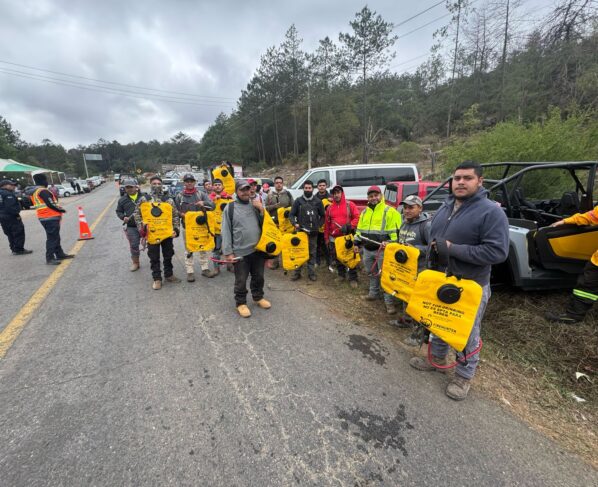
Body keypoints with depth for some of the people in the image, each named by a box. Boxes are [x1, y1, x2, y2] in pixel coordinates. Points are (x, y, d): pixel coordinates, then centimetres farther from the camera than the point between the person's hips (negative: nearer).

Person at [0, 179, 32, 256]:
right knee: (18, 233, -1)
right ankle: (19, 249, 1)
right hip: (11, 217, -10)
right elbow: (10, 207, -26)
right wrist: (17, 214, -17)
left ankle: (14, 249, 23)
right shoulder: (8, 194, -18)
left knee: (10, 234, 17)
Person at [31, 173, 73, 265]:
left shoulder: (34, 192, 17)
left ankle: (60, 254, 26)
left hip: (44, 217, 10)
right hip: (50, 218, -10)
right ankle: (50, 258, -8)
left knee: (55, 237, 17)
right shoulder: (43, 191, -14)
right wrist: (61, 209, -4)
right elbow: (51, 204, -20)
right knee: (52, 238, -8)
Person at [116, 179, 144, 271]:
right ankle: (135, 263, 26)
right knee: (134, 245, 8)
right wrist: (123, 217, -4)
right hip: (131, 227, 2)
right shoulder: (122, 199, 6)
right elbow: (118, 211, 16)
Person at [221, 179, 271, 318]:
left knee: (258, 277, 18)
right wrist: (228, 252, -11)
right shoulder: (230, 208, -4)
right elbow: (226, 231, -6)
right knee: (241, 280, 7)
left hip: (258, 250, 4)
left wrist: (262, 211, -8)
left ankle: (258, 297, 38)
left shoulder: (256, 205, 9)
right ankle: (241, 303, 26)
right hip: (240, 252, -4)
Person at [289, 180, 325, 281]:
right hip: (300, 231, 0)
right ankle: (297, 272, 13)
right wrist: (295, 223, -13)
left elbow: (322, 216, 12)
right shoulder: (298, 201, 5)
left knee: (312, 253, 7)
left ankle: (311, 272, 16)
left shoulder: (318, 202, 7)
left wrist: (318, 226, -1)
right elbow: (291, 215, 5)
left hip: (313, 232, 1)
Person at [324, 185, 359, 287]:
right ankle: (341, 274, 30)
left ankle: (353, 278, 8)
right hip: (334, 238, 4)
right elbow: (327, 223, 11)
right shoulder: (330, 207, 9)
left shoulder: (350, 205, -1)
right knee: (337, 258, 13)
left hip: (348, 237, -4)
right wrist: (326, 238, 9)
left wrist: (349, 226, -20)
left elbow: (357, 217, -6)